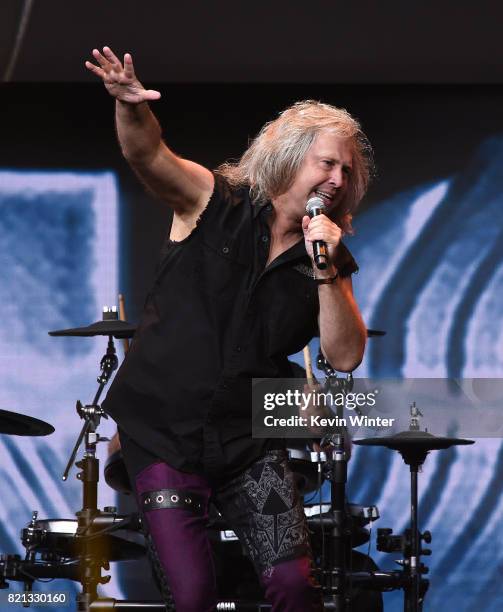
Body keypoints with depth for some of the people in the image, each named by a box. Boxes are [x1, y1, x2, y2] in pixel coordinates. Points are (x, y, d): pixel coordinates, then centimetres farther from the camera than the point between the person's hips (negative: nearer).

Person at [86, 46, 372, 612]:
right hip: (162, 433, -3)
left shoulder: (329, 258, 4)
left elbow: (345, 357, -6)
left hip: (249, 443, 3)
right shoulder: (214, 202, -4)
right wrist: (131, 108, -45)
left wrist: (326, 273, -18)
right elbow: (148, 156, -23)